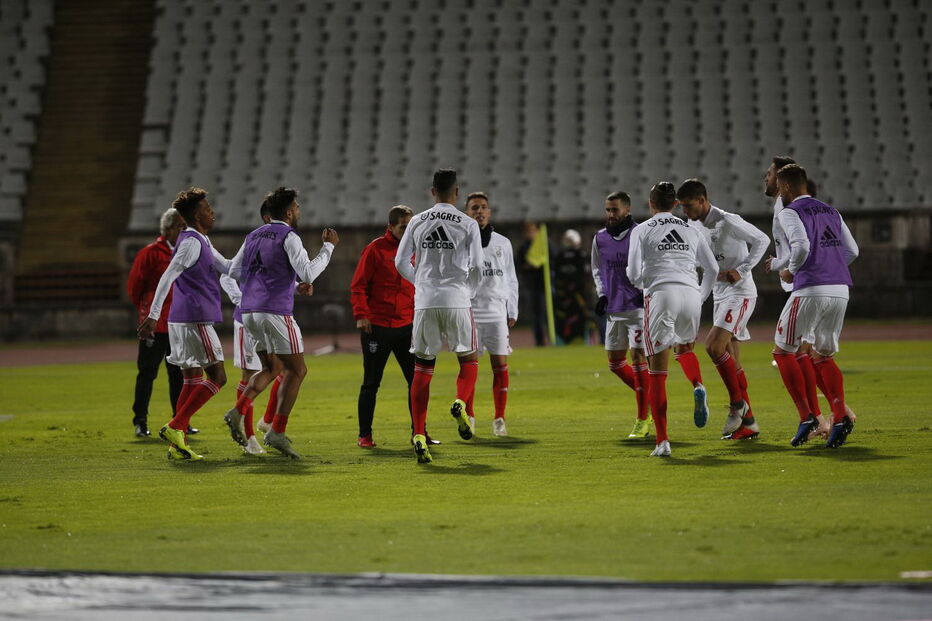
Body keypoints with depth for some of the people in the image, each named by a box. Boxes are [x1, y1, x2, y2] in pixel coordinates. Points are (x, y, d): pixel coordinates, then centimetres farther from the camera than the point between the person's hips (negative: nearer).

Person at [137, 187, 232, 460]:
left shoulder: (201, 242, 19)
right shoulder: (191, 242, -12)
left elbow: (227, 267, 25)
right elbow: (167, 277, -19)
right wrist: (153, 315, -23)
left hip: (182, 321, 10)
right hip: (196, 320, -10)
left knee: (193, 380, 9)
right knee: (217, 377, -7)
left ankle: (178, 445, 6)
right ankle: (175, 428, -12)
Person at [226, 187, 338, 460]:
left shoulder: (253, 236, 15)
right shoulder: (288, 237, -8)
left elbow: (234, 270, 20)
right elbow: (308, 273, -18)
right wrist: (328, 246, -6)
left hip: (249, 312, 8)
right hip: (276, 312, -8)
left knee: (271, 369, 19)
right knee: (295, 371, 1)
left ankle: (238, 411, -1)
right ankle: (277, 432, -7)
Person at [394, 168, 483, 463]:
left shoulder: (417, 222, 6)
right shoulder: (468, 224, -1)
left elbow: (401, 262, 6)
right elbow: (476, 266, -6)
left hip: (425, 302, 2)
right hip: (457, 300, -2)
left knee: (423, 368, 6)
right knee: (469, 360, 15)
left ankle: (419, 436, -4)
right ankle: (460, 403, -15)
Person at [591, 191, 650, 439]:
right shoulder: (600, 238, 8)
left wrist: (648, 294, -14)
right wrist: (602, 294, 8)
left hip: (638, 306, -6)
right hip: (614, 309, 6)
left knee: (638, 357, -9)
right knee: (615, 362, 7)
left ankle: (642, 420, -3)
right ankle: (647, 398, 25)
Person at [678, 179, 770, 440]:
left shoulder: (728, 221, -16)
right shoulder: (694, 226, 8)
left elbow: (762, 240, -13)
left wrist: (741, 271, -17)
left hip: (740, 293, -8)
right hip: (720, 295, 8)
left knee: (713, 346, -22)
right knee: (731, 362, 6)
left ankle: (737, 403, -7)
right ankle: (748, 423, 9)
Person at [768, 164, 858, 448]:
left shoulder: (789, 212, -2)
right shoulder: (831, 212, 19)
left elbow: (801, 246, -18)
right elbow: (852, 250, 16)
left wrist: (791, 271, -2)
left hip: (811, 291, -7)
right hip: (840, 290, 7)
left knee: (783, 351, 8)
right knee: (823, 356, 17)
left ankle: (807, 417, -3)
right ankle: (840, 417, -3)